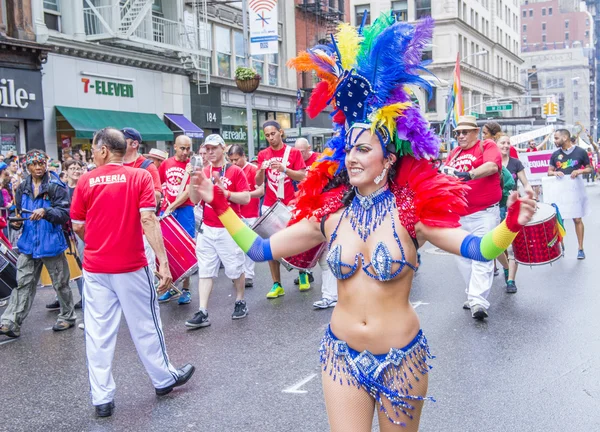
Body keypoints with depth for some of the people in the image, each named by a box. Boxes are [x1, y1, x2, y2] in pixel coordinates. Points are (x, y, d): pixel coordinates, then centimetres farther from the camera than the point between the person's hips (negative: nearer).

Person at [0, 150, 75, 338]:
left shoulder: (56, 187, -9)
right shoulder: (22, 188, 9)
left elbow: (64, 214, -16)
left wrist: (46, 212, -33)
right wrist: (17, 221, 0)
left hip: (51, 243, -4)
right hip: (28, 243, 5)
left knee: (60, 283, 9)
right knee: (23, 284, 5)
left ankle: (68, 316, 25)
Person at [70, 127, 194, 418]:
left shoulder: (86, 181, -1)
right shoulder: (139, 176, -5)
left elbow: (78, 227, 3)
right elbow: (148, 220, -14)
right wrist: (163, 262, -15)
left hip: (95, 268, 1)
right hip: (131, 266, -1)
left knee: (98, 333, 7)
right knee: (144, 326, 13)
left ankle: (101, 398, 10)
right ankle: (164, 379, 29)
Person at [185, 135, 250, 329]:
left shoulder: (235, 171, -4)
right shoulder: (203, 173, 8)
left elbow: (246, 198, -10)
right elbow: (194, 200, 2)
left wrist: (225, 192, -22)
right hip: (207, 230, 4)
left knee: (235, 269, 7)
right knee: (205, 271, 2)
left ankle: (240, 302, 28)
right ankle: (203, 312, 2)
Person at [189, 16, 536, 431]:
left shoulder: (411, 209, -13)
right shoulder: (328, 211, -4)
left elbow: (477, 248, -23)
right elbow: (260, 248, -1)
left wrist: (511, 224, -42)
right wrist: (218, 204, -7)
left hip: (401, 358, -2)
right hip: (342, 356, 2)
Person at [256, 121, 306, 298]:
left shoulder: (293, 152, 0)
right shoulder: (263, 154, 7)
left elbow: (302, 176, -6)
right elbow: (258, 182, 5)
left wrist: (284, 169, -19)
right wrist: (261, 169, -15)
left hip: (290, 205, -2)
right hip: (269, 206, 3)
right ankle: (277, 284, 7)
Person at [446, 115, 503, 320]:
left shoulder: (487, 146, -2)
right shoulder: (455, 153, 15)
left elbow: (492, 166, -21)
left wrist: (468, 175, -35)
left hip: (484, 213, -6)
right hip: (459, 215, 7)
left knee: (481, 257, -12)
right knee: (462, 257, 11)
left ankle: (478, 302, -17)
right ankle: (473, 295, 24)